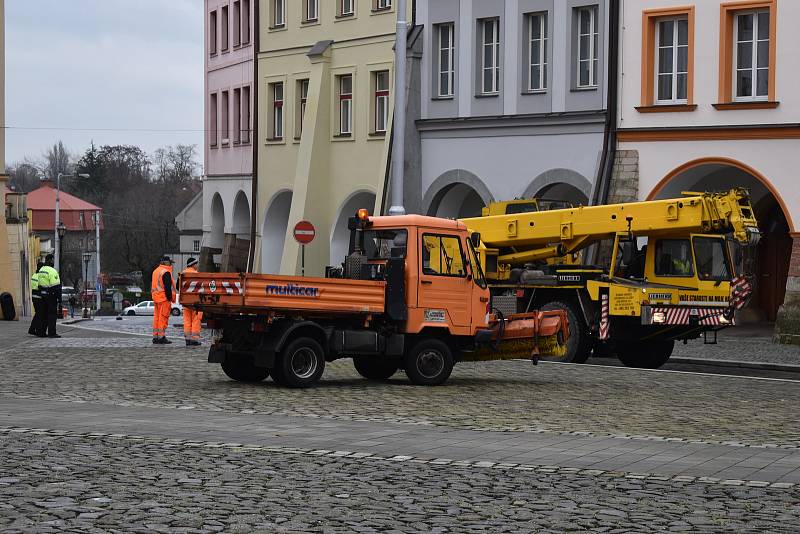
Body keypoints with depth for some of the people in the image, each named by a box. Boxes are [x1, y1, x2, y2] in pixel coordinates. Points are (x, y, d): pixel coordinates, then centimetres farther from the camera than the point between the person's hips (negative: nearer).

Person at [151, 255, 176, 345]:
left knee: (156, 317, 11)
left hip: (156, 297, 9)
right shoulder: (166, 272, -13)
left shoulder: (155, 271, 17)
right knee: (163, 318, -7)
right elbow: (167, 287, -19)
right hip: (164, 298, -9)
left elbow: (152, 285, 21)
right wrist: (170, 297, -17)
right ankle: (161, 337, -9)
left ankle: (155, 337, 13)